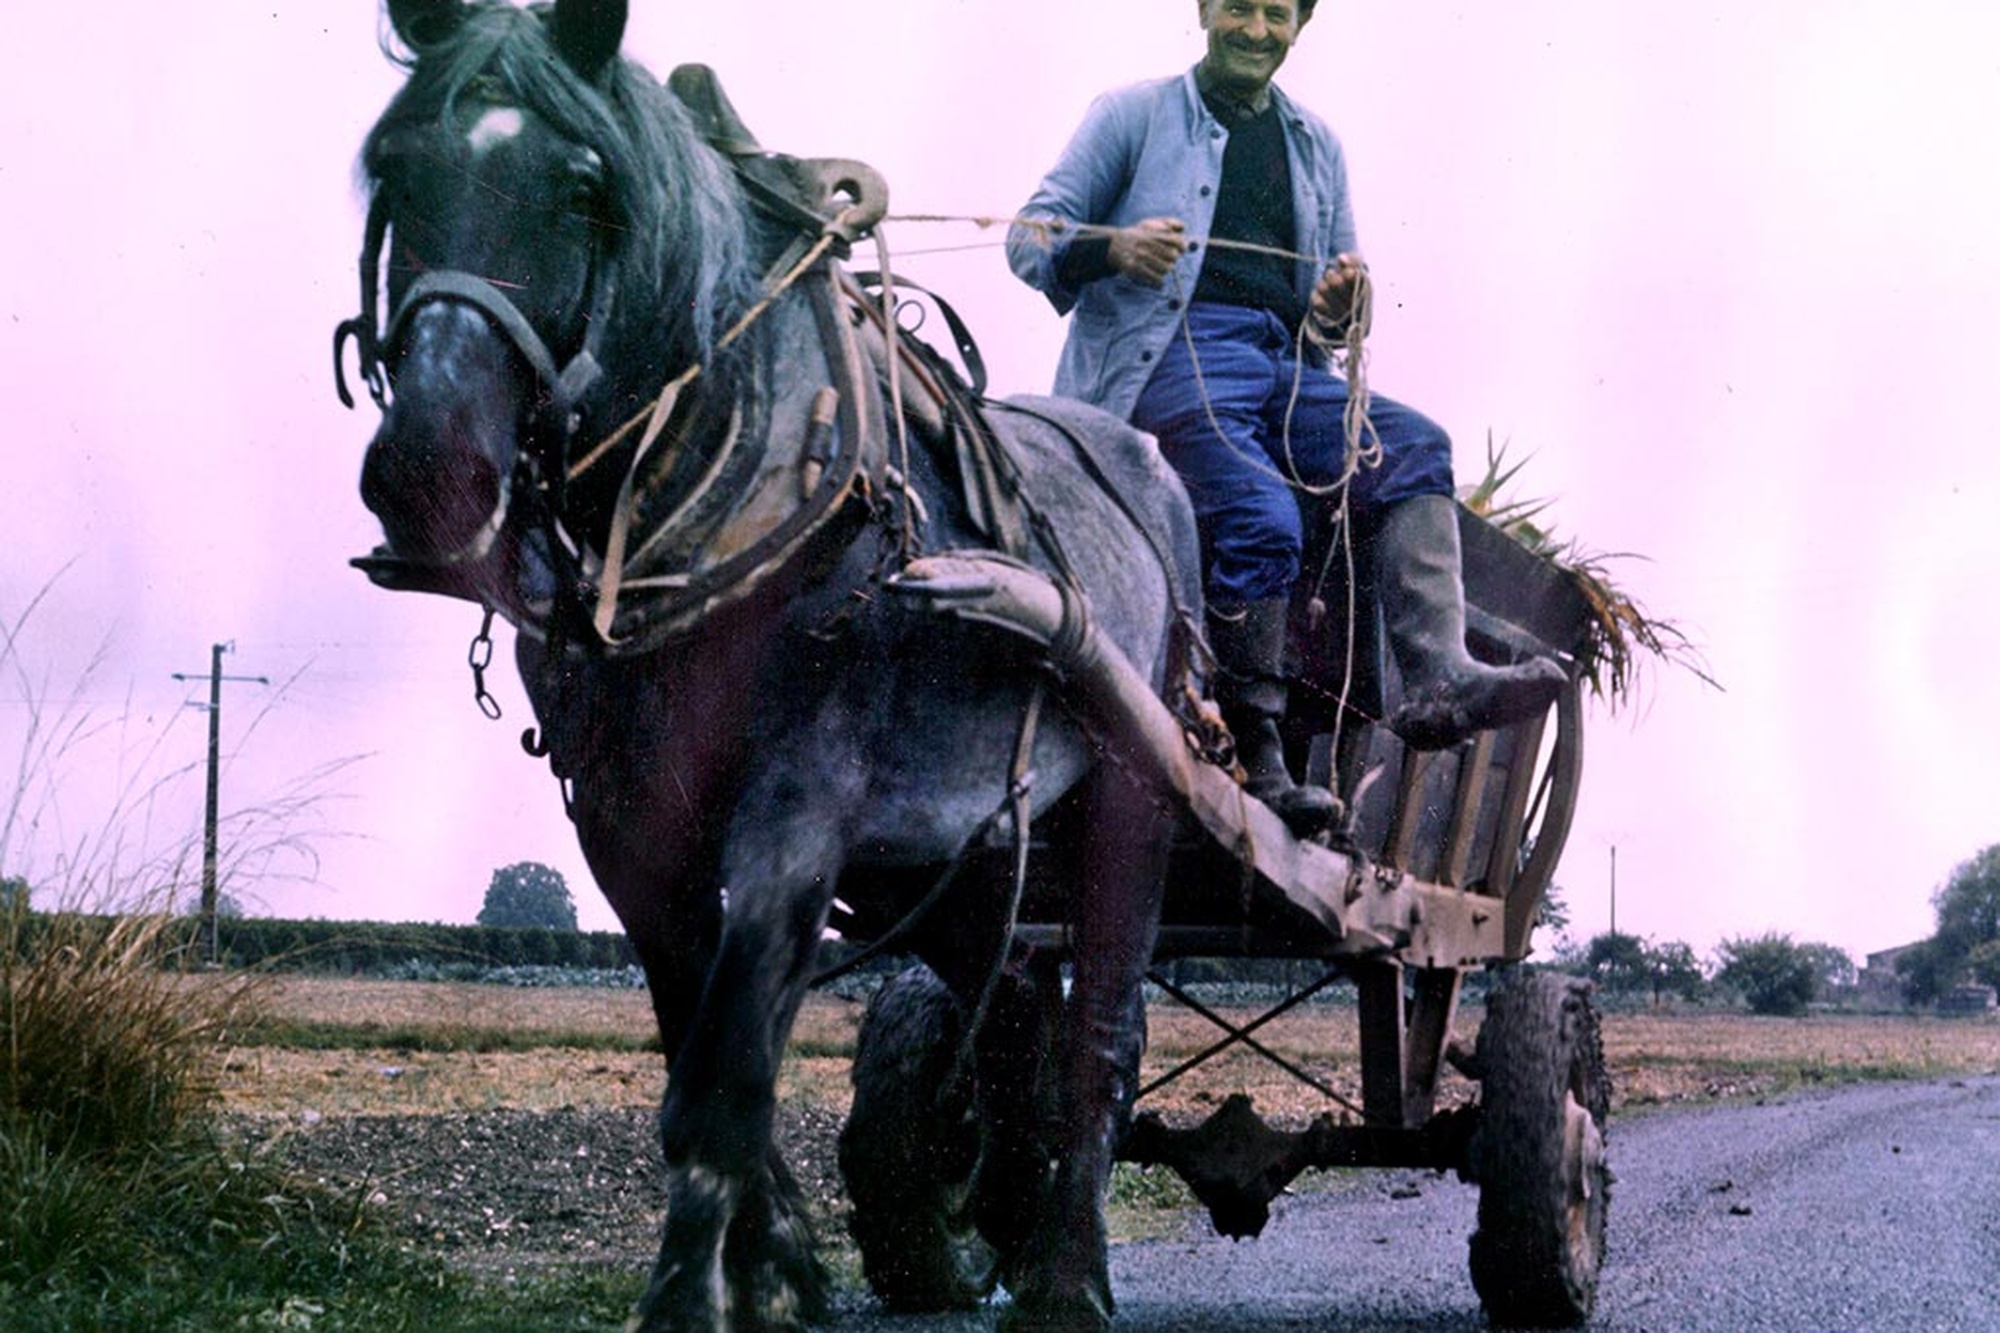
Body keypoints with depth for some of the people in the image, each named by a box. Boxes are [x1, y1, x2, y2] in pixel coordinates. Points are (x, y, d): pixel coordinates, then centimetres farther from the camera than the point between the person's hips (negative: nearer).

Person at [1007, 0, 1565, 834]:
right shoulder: (1135, 116, 12)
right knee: (1262, 519, -30)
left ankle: (1439, 682, -37)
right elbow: (1031, 235, 6)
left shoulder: (1316, 146, 25)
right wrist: (1112, 248, -16)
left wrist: (1340, 309, 0)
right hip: (1173, 356, -5)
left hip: (1290, 368, 5)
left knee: (1412, 447, -23)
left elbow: (1332, 322, 27)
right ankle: (1250, 761, -24)